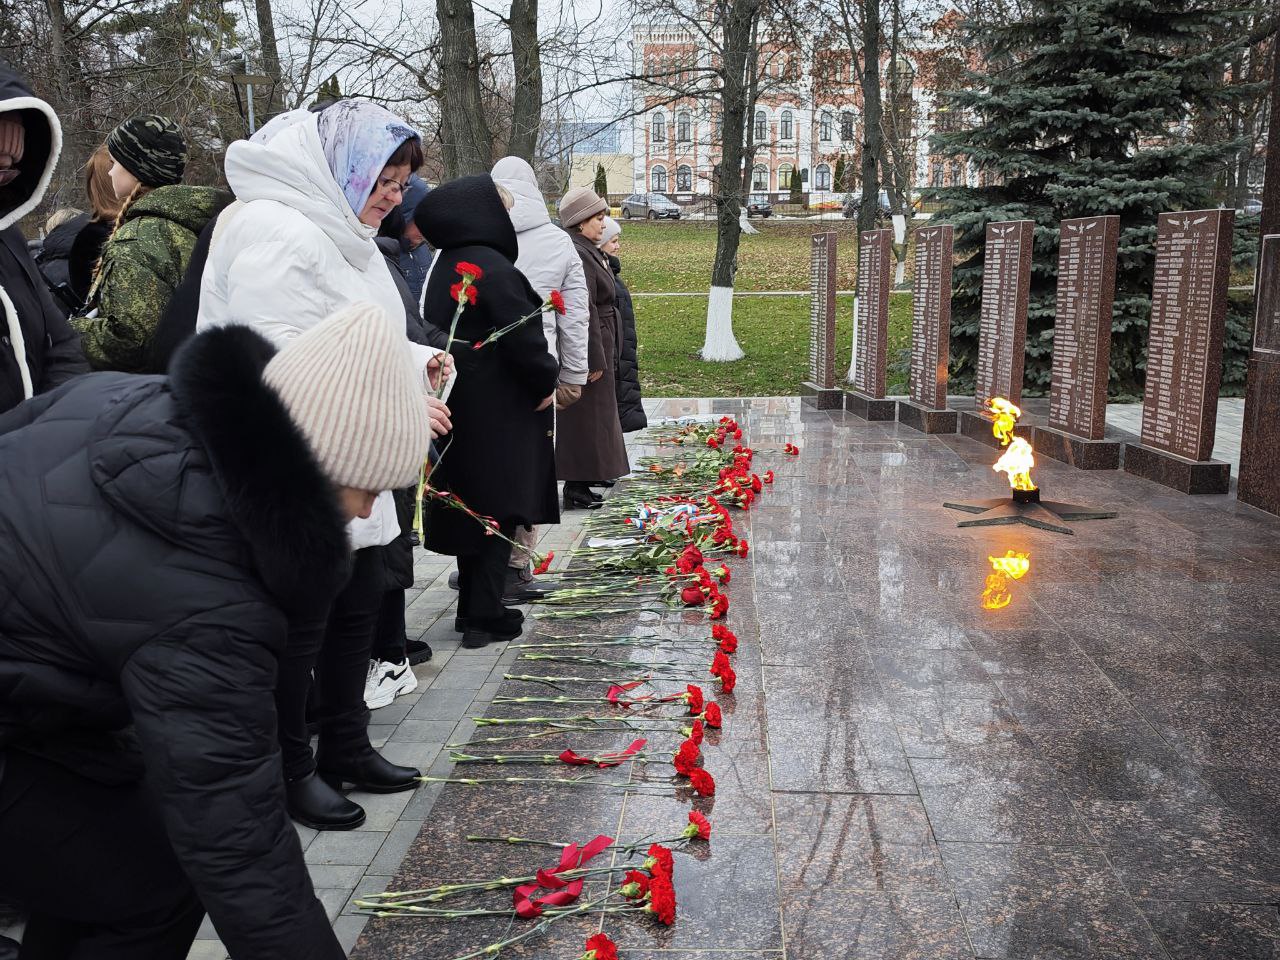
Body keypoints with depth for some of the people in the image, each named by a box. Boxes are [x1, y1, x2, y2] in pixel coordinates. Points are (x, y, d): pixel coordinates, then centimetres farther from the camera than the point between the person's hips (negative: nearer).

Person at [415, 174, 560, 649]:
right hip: (498, 412, -9)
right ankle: (483, 618, 6)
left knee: (472, 505, 17)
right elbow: (522, 336, -22)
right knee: (498, 510, 1)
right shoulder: (491, 267, -19)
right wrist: (548, 379, -5)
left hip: (461, 408, 9)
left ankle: (472, 606, 27)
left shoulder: (445, 264, 9)